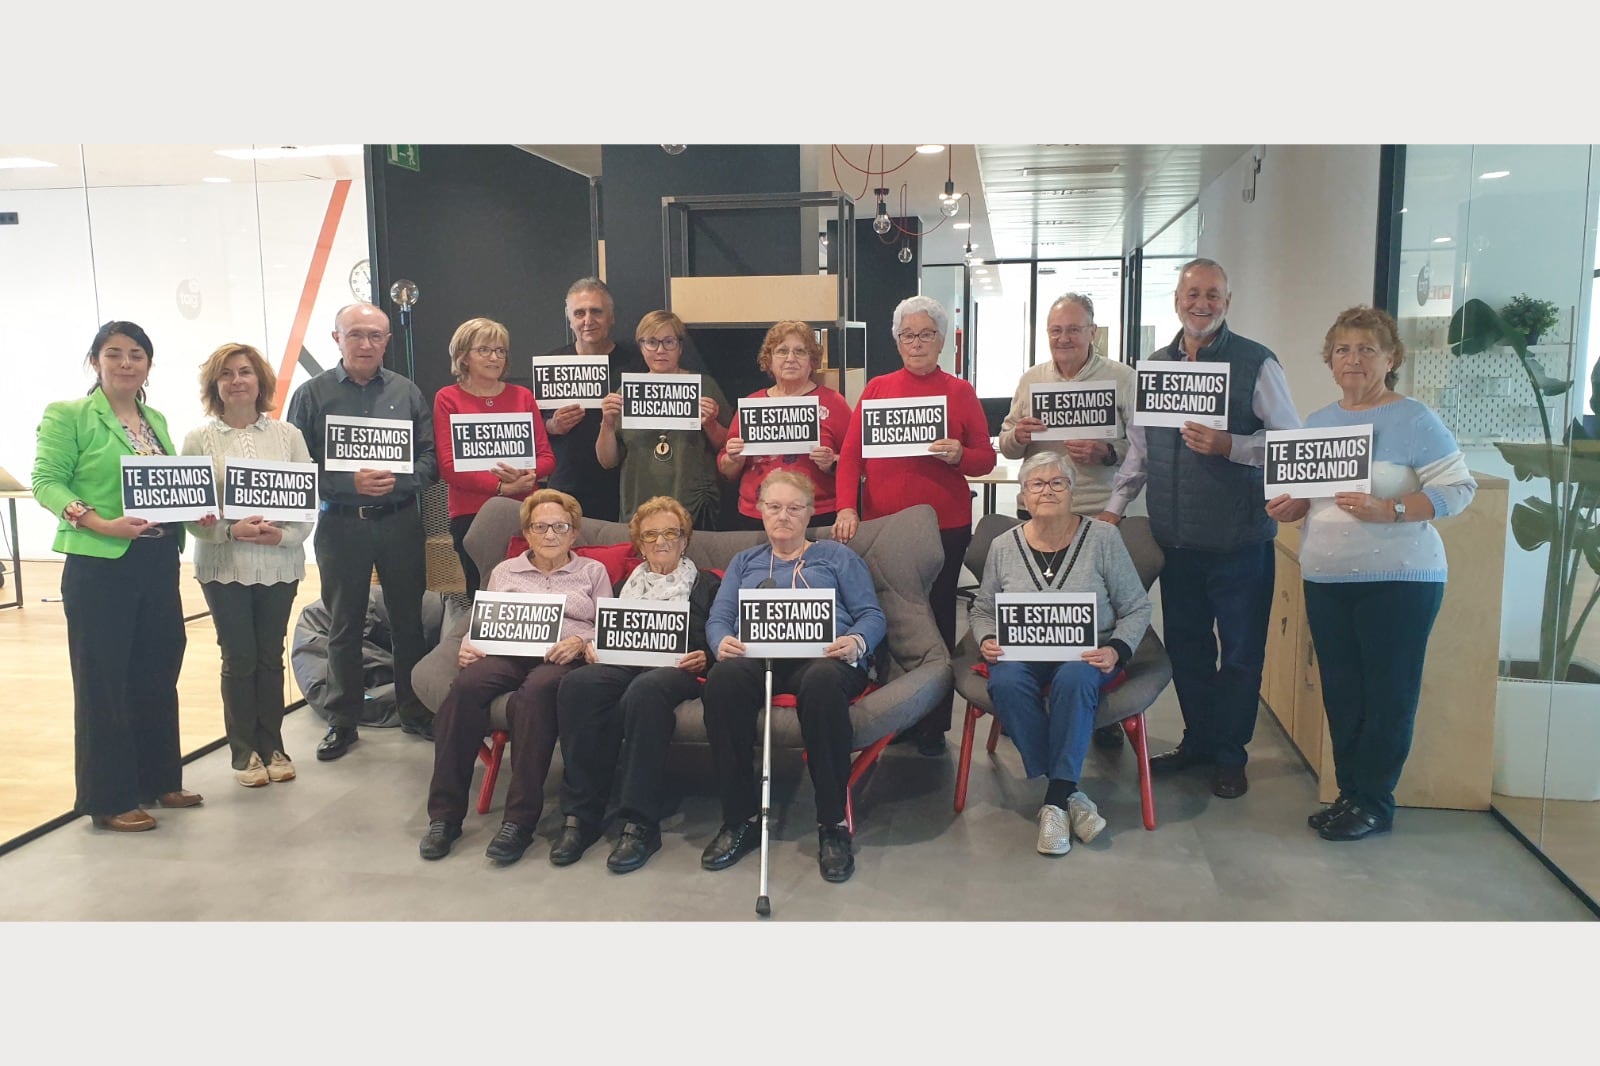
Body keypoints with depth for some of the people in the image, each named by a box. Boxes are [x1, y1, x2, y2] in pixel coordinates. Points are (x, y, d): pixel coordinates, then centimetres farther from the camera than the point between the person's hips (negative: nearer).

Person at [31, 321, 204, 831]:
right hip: (99, 566, -7)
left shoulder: (156, 420, 13)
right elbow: (47, 482, -12)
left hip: (158, 563, 7)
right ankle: (110, 798, 12)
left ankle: (158, 778, 28)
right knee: (102, 680, 2)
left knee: (158, 672, 14)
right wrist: (100, 523, -25)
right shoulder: (67, 415, -6)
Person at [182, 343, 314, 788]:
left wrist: (285, 534, -16)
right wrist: (232, 530, -19)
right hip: (224, 565, -1)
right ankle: (245, 752, 17)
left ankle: (272, 746, 22)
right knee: (239, 659, 4)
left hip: (279, 564, 1)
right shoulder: (199, 439, 0)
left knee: (271, 656, 10)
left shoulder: (288, 435, 3)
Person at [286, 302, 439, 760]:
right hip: (340, 526, -1)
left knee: (408, 619, 9)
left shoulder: (407, 392, 5)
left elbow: (430, 458, 2)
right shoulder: (312, 394, 0)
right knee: (344, 627, 8)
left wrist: (397, 481, -16)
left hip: (400, 521, 1)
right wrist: (350, 484, -18)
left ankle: (415, 711, 24)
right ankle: (342, 722, 20)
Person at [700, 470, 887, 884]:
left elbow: (872, 615, 13)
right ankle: (740, 820, -24)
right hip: (757, 657, 2)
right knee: (722, 679, -36)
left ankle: (833, 825, -29)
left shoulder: (836, 555, 24)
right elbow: (718, 618, 18)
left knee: (823, 682, -41)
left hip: (822, 656, -2)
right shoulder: (744, 562, 32)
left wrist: (857, 641, -12)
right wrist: (723, 641, -7)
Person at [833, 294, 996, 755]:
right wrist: (847, 508, -12)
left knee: (937, 617, 6)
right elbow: (851, 453, 2)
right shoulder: (877, 388, 8)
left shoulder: (960, 392, 5)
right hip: (882, 524, 1)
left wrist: (958, 455, -17)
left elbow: (986, 458, 5)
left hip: (945, 526, -1)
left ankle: (933, 724, 17)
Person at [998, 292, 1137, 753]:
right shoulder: (1030, 379, 12)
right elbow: (1006, 446, 15)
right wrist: (1018, 435, -7)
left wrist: (1106, 453, -20)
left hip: (1099, 513, -3)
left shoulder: (1122, 378, 1)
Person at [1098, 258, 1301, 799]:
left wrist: (1229, 446, -21)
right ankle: (1197, 739, 31)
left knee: (1241, 651, 6)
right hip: (1175, 537, 5)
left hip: (1240, 537, -4)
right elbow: (1139, 448, 15)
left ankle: (1229, 754, 21)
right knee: (1184, 644, 14)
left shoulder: (1257, 363, -5)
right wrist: (1115, 505, 8)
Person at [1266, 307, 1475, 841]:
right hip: (1326, 580, 6)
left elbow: (1459, 488, -12)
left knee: (1388, 695, 0)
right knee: (1341, 693, 9)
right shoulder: (1318, 422, 12)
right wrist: (1288, 507, -2)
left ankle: (1374, 802, 12)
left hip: (1398, 581, -6)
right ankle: (1349, 794, 21)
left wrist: (1391, 510, -24)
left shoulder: (1414, 420, -6)